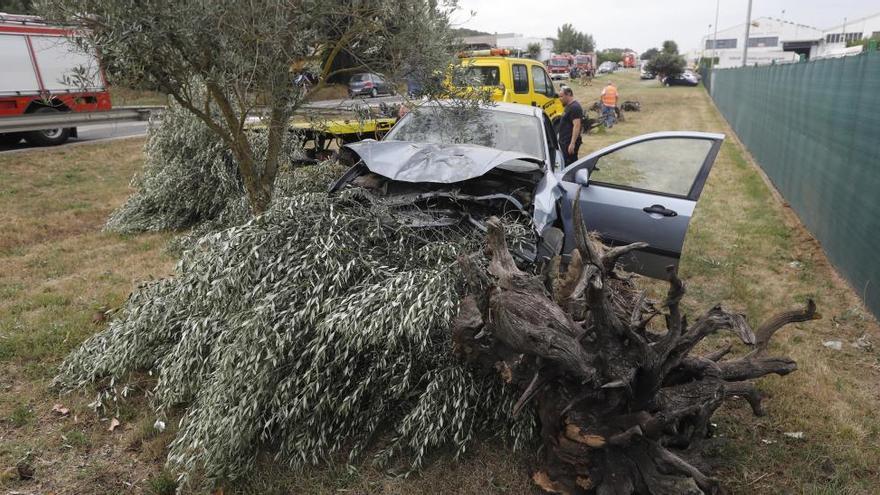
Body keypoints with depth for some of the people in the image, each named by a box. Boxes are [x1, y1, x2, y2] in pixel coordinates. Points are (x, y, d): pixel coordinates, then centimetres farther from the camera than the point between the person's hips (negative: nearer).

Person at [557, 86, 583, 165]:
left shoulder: (574, 107, -17)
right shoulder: (568, 106, 16)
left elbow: (576, 126, -24)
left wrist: (572, 143, -28)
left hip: (570, 143, -11)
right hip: (565, 141, 11)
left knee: (570, 164, -9)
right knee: (565, 163, 14)